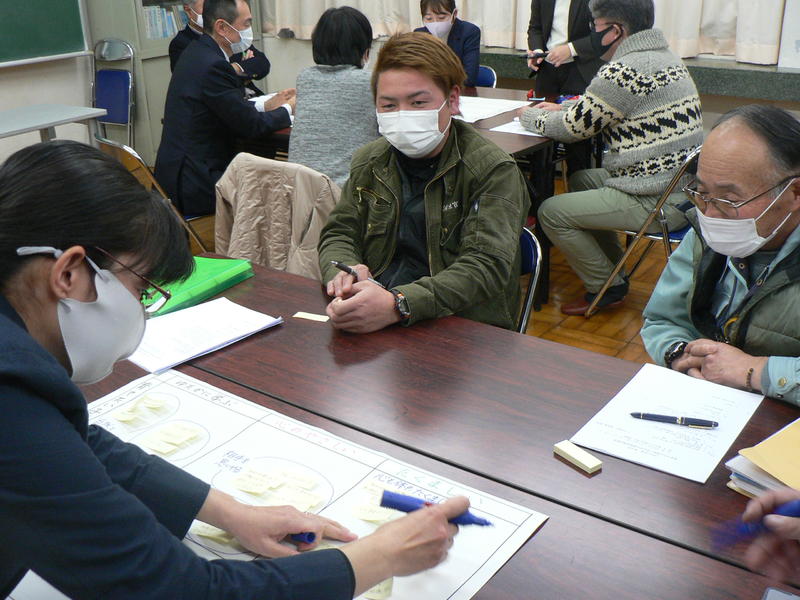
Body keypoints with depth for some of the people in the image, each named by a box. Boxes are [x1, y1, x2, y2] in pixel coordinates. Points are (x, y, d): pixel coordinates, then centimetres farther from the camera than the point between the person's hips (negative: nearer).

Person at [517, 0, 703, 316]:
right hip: (680, 187, 10)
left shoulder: (622, 72, -20)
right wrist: (563, 108, 21)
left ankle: (606, 288, 9)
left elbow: (574, 127, -10)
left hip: (658, 201, -10)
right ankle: (612, 267, 32)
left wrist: (530, 116, 8)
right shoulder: (664, 57, 11)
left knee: (551, 213, -6)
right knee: (580, 179, 26)